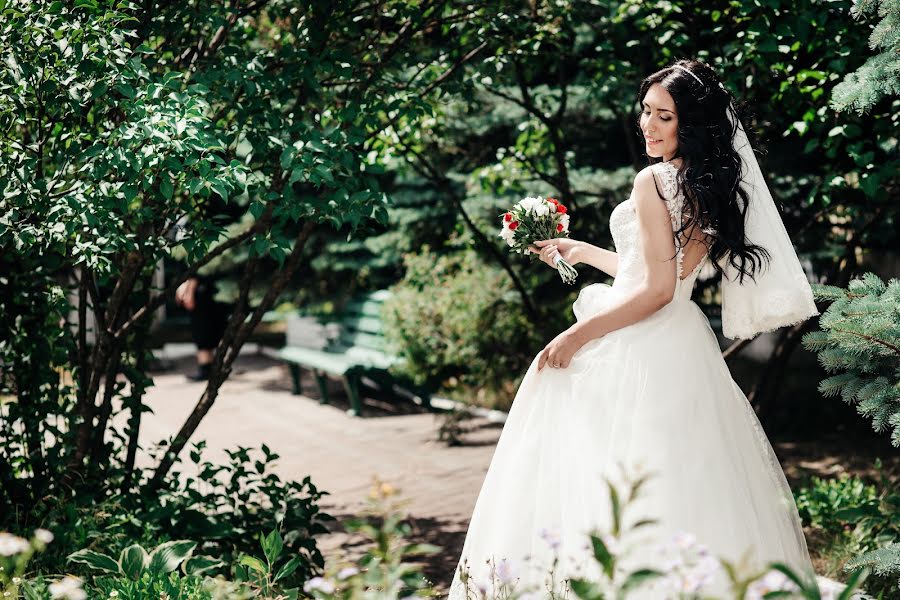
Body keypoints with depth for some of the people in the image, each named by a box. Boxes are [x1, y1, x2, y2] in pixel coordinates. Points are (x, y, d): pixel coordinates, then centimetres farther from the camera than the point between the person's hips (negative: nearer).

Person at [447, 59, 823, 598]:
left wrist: (579, 334, -12)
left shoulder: (655, 181, -15)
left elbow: (657, 289, -19)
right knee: (684, 481, 15)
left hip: (637, 352, -9)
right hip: (685, 346, 9)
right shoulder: (711, 188, 10)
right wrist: (582, 252, 27)